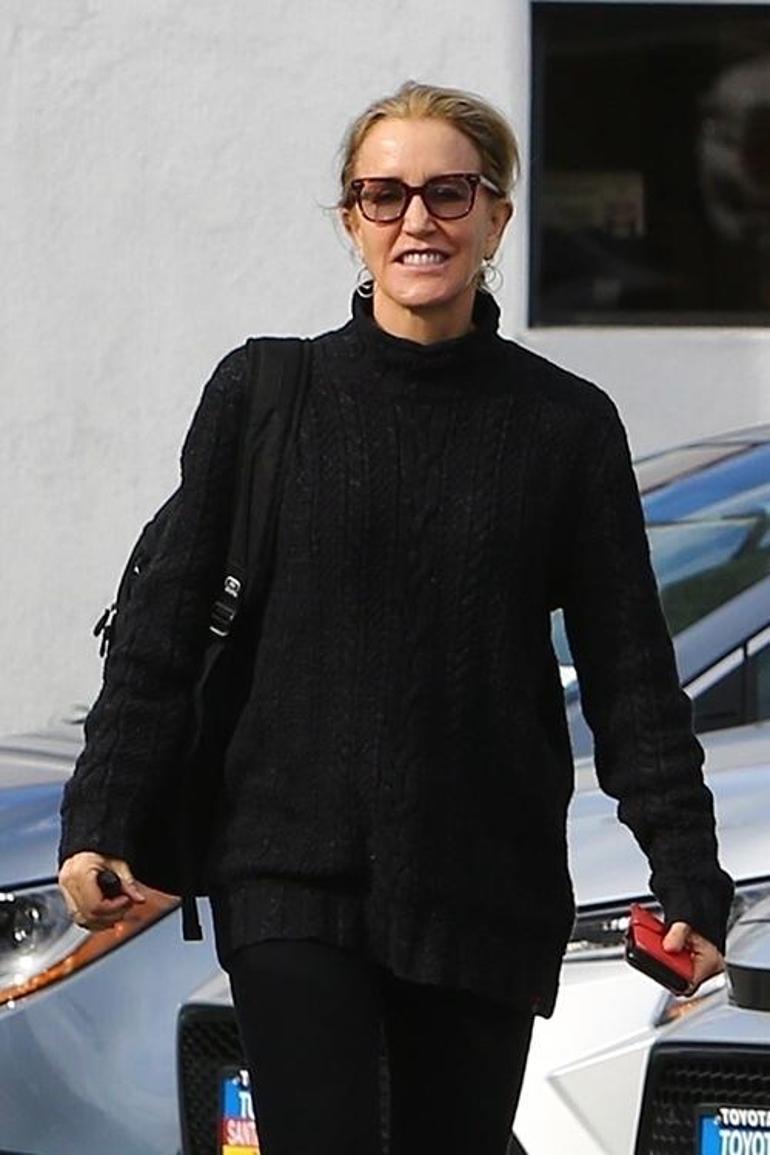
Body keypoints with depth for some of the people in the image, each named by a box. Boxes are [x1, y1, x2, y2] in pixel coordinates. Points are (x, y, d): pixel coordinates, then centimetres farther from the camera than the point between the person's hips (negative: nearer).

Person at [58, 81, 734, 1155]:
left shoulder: (567, 423, 3)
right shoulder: (262, 394, 3)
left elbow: (631, 671, 5)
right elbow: (167, 623, 5)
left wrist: (687, 876, -3)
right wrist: (99, 822, -2)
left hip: (490, 890, 1)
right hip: (293, 874, -1)